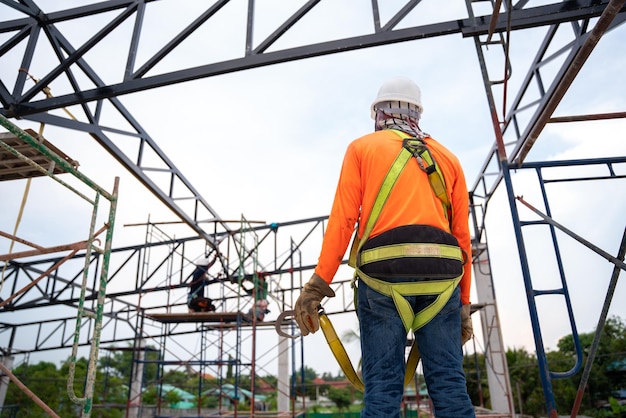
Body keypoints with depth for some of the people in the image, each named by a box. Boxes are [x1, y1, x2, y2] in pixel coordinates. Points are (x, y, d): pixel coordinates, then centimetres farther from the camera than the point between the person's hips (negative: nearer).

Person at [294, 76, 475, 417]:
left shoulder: (362, 148, 13)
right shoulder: (447, 158, 22)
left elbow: (342, 219, 0)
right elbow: (462, 235, 16)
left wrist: (318, 284, -2)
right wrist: (463, 303, 19)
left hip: (384, 269, -3)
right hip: (441, 273, 3)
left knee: (382, 386, -1)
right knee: (449, 383, 4)